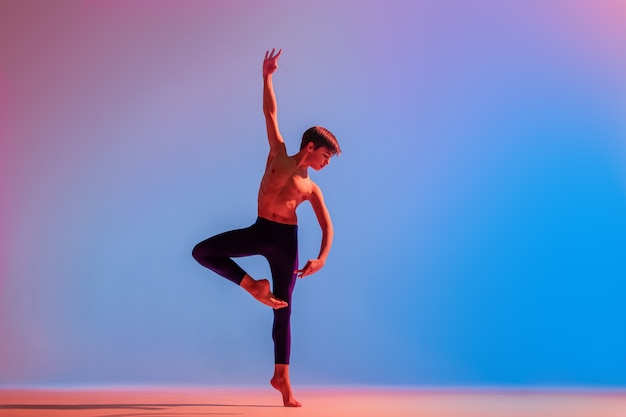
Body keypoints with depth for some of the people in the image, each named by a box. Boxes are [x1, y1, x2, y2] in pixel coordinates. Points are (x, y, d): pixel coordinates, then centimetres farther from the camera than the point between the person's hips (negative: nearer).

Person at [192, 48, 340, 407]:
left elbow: (328, 226, 4)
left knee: (283, 309, 2)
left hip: (285, 239, -2)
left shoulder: (312, 188, 4)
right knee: (202, 252, -9)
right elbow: (271, 112, 3)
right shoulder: (279, 154, 6)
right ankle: (253, 285, 1)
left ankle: (282, 377, 10)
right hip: (259, 232, 2)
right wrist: (267, 76, -2)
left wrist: (322, 258, -12)